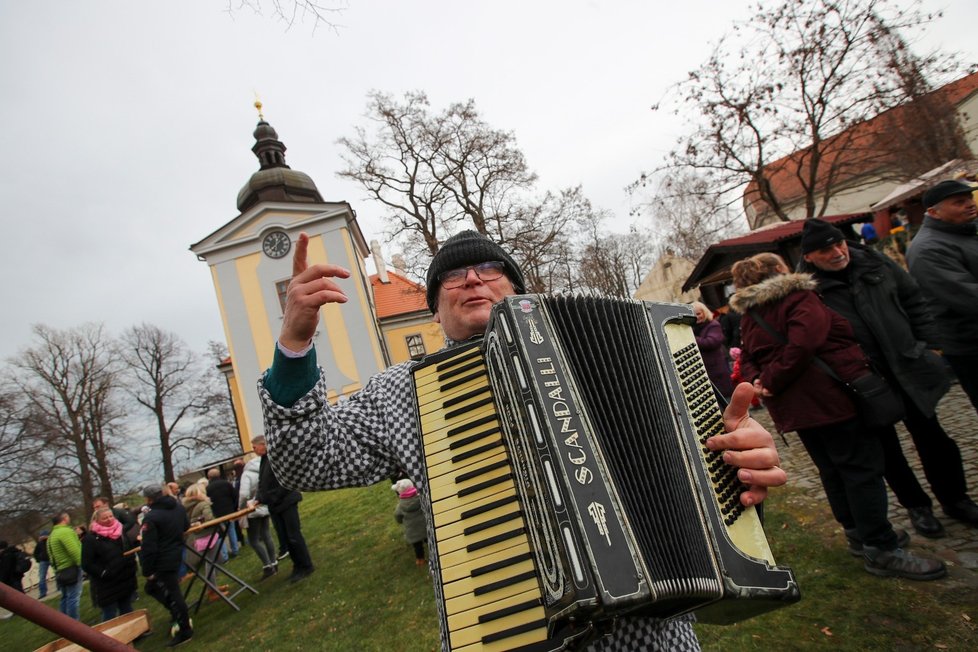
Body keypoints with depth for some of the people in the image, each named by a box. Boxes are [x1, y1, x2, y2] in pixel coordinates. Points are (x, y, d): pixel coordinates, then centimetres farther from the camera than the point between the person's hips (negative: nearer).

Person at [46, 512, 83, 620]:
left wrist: (56, 567, 25)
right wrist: (82, 563, -18)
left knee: (65, 597, 18)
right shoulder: (65, 531, -16)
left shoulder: (53, 534, 18)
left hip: (61, 569, 10)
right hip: (71, 568, -10)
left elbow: (51, 554, 22)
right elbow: (74, 551, -23)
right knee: (73, 598, -5)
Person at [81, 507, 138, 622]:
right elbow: (87, 564, -14)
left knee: (127, 612, 18)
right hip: (107, 585, -6)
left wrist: (132, 567, 7)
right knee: (110, 617, 2)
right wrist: (104, 574, -18)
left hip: (126, 581, 6)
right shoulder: (91, 538, -13)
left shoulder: (121, 531, 6)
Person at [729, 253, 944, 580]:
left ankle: (857, 533, 30)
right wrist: (773, 381, -17)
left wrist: (759, 381, -10)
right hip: (829, 396, -8)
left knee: (831, 468, 18)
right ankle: (881, 550, 4)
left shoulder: (748, 316, 14)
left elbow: (748, 359, 8)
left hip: (791, 406, 8)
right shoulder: (798, 297, -10)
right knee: (862, 467, -1)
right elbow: (802, 344, -24)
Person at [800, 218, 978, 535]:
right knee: (886, 448, 12)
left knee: (931, 436, 16)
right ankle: (917, 506, 34)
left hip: (908, 369, 4)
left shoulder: (875, 262, 0)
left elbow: (914, 301, 10)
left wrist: (929, 345, 5)